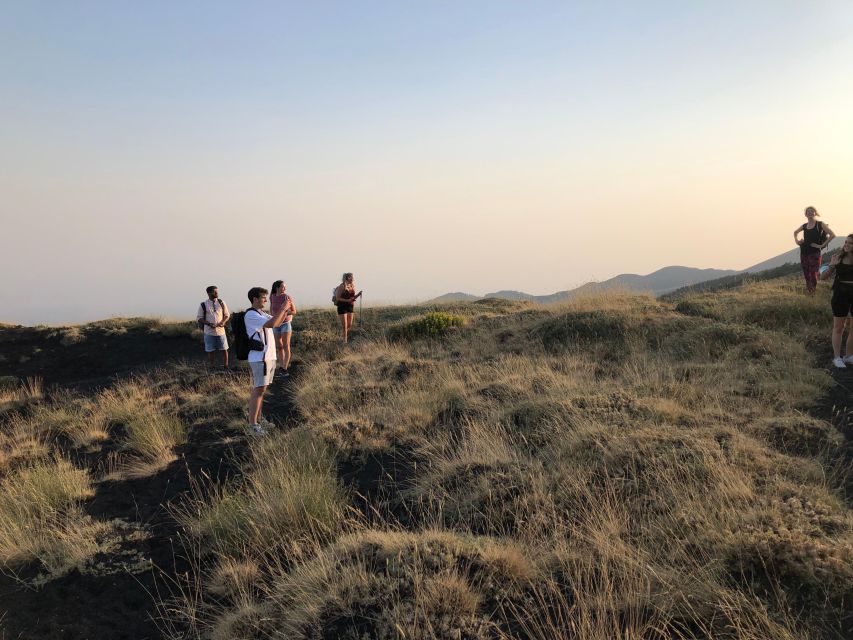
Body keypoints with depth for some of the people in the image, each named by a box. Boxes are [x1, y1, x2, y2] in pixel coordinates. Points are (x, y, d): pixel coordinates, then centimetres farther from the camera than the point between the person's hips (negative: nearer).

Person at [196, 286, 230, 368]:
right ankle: (211, 368, 14)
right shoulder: (203, 305, -1)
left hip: (221, 330, 2)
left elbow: (227, 315, 13)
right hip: (209, 332, -2)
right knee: (211, 351, 5)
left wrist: (223, 322, -9)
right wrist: (209, 323, -15)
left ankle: (226, 367, 13)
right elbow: (199, 318, 0)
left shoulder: (221, 303, 5)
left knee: (224, 349, 3)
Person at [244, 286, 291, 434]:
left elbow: (277, 322, 21)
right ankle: (252, 423, -8)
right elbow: (271, 324, -26)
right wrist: (283, 308, -18)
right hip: (259, 358, -9)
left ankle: (258, 418, 18)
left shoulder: (261, 313, 15)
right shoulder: (251, 315, -14)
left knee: (260, 389, 12)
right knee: (258, 390, -10)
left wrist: (286, 310, 6)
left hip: (269, 356, 9)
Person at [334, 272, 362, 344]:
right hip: (342, 307, -6)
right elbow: (337, 298, -14)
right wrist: (347, 300, -22)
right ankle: (345, 340, 5)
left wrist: (358, 294, -4)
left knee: (349, 325, 8)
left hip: (350, 307, 6)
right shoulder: (342, 286, -13)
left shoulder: (352, 286, 6)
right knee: (344, 325, -3)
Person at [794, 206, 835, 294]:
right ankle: (808, 293, 21)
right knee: (806, 275, 10)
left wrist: (822, 245, -15)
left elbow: (832, 235, -12)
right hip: (804, 252, 5)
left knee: (813, 274, -8)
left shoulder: (820, 224, -3)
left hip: (815, 253, -5)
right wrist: (796, 240, 14)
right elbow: (795, 232, 32)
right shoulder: (804, 226, 11)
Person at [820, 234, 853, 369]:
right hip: (840, 295, -1)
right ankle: (837, 357, 11)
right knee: (838, 327, 5)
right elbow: (823, 277, 1)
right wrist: (832, 266, -16)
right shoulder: (838, 257, -1)